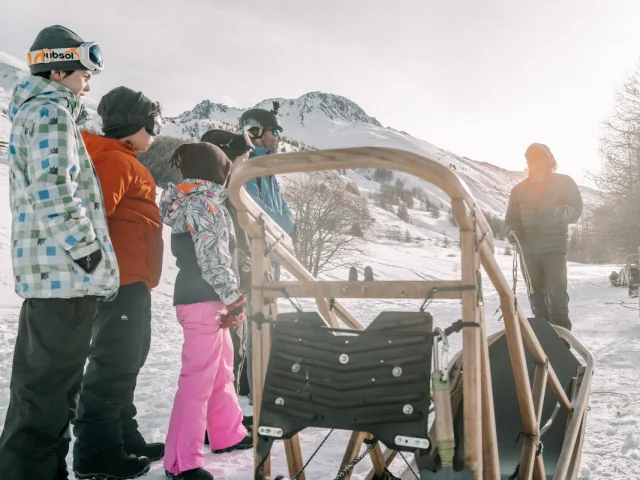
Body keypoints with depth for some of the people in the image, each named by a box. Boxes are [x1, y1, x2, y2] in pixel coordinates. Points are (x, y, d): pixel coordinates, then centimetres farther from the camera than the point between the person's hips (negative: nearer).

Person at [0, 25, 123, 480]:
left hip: (43, 271, 10)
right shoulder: (51, 112, -10)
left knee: (37, 386, 18)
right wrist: (89, 253, -14)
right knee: (50, 394, -3)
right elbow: (53, 193, -22)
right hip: (66, 272, -10)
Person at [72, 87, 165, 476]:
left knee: (127, 360, 16)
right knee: (114, 362, -8)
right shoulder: (114, 159, -11)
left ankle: (123, 438, 26)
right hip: (122, 280, -11)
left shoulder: (127, 162, 21)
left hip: (134, 280, 11)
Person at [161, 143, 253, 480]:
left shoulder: (196, 202, 17)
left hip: (208, 300, 11)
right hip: (203, 301, -11)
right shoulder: (203, 203, -14)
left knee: (221, 371, 21)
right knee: (198, 378, -8)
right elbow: (212, 259, -21)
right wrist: (235, 298, -14)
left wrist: (232, 299, 13)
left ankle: (227, 434, 35)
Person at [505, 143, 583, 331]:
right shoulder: (519, 189, 12)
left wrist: (564, 212, -24)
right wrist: (513, 231, -7)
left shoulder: (564, 183, 5)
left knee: (556, 292, -12)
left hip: (554, 248, -3)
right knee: (535, 295, 7)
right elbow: (511, 218, 15)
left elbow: (576, 210, -1)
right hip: (528, 249, 3)